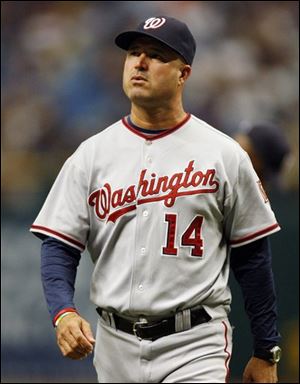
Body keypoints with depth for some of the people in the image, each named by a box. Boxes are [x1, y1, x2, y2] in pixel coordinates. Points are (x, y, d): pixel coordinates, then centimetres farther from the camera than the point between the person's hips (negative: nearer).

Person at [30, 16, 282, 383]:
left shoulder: (223, 155, 0)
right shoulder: (91, 155, 6)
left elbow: (252, 255, 4)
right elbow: (59, 247, 3)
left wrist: (266, 353, 5)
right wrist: (63, 312, -17)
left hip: (195, 344, -3)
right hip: (115, 347, 3)